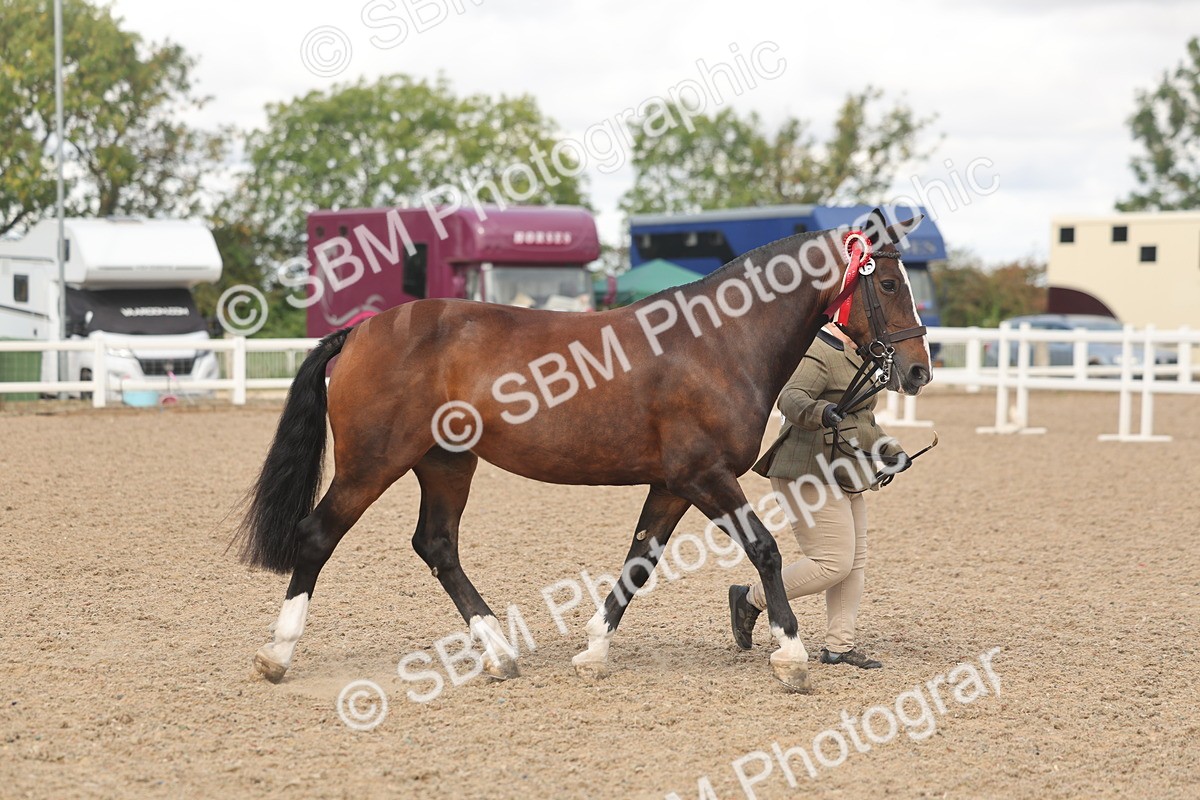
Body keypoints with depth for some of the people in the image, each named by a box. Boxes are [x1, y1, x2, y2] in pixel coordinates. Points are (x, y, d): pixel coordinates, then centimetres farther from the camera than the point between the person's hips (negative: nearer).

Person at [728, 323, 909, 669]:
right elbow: (791, 398, -32)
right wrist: (821, 412, -52)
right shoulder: (816, 356, -14)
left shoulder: (847, 356, 20)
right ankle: (751, 598, 1)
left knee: (855, 562, 8)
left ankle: (839, 645, 12)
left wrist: (892, 451, 25)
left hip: (844, 480, 11)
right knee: (833, 563, -13)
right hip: (811, 477, -11)